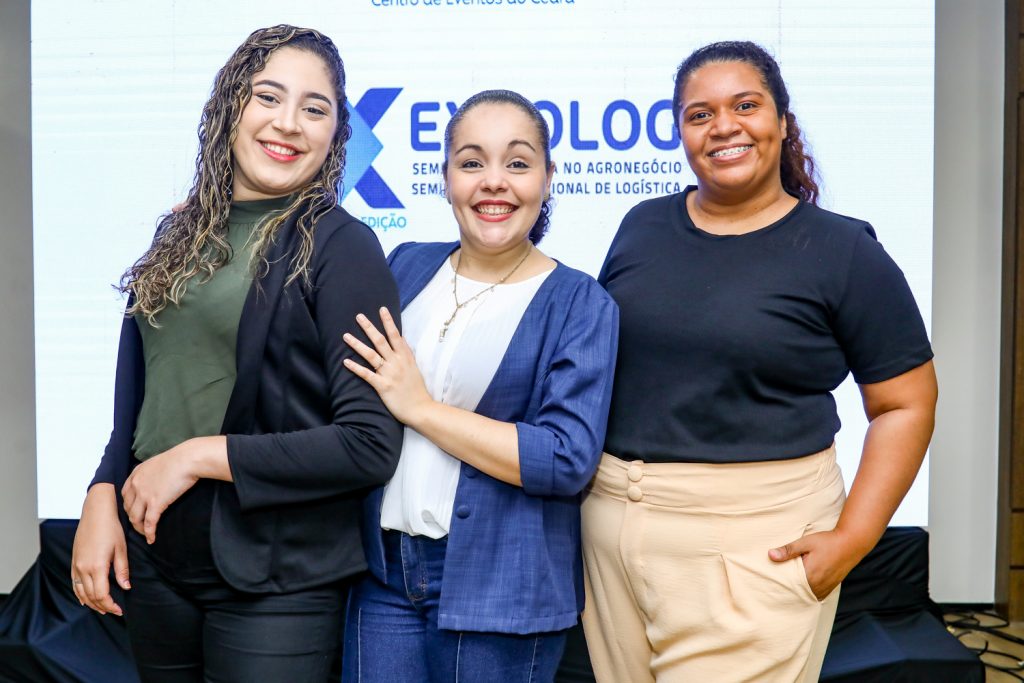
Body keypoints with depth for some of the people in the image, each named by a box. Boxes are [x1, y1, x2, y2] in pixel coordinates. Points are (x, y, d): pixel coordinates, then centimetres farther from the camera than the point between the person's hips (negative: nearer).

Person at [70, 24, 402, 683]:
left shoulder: (341, 246, -12)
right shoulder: (182, 234, 7)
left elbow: (370, 444, -18)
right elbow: (140, 393, 16)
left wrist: (201, 455, -17)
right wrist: (104, 495, 2)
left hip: (275, 581, -6)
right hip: (153, 560, 6)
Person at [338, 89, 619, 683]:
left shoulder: (581, 305, -8)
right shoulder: (406, 267, 5)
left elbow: (567, 461, -18)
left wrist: (420, 408, -17)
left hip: (500, 584, -3)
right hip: (383, 567, 4)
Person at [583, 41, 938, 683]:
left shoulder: (844, 252, -3)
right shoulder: (642, 226, 8)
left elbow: (907, 405, -1)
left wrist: (852, 539, -10)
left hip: (755, 538, -3)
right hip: (612, 518, 4)